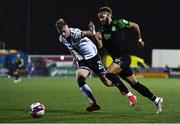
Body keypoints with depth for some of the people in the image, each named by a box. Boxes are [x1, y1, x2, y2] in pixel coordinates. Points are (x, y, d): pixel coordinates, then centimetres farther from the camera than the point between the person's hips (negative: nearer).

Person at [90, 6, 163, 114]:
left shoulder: (118, 23, -2)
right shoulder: (102, 30, 10)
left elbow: (135, 26, 10)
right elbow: (100, 45, -6)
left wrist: (139, 40, 16)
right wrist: (94, 35, -21)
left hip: (124, 56, -6)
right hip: (116, 59, 6)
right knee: (135, 84, 7)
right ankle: (156, 100, 15)